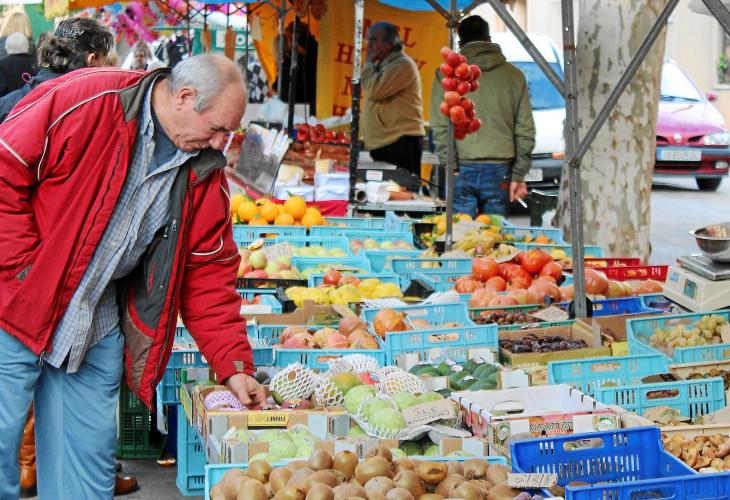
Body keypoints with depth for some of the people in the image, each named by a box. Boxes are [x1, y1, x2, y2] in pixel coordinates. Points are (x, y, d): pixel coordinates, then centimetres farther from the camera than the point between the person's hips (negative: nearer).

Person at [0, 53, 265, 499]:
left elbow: (208, 273, 8)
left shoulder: (205, 177, 4)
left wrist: (234, 365, 2)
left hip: (98, 334, 5)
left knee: (89, 456, 8)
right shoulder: (83, 102, -15)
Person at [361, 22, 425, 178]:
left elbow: (373, 90, -19)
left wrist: (369, 64, -7)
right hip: (382, 142, 10)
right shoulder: (385, 65, 20)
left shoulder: (402, 65, -12)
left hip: (401, 142, -10)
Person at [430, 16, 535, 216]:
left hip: (463, 169, -1)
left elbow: (440, 126, -5)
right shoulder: (514, 75, 7)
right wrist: (518, 175, 11)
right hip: (499, 170, 1)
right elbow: (525, 130, 6)